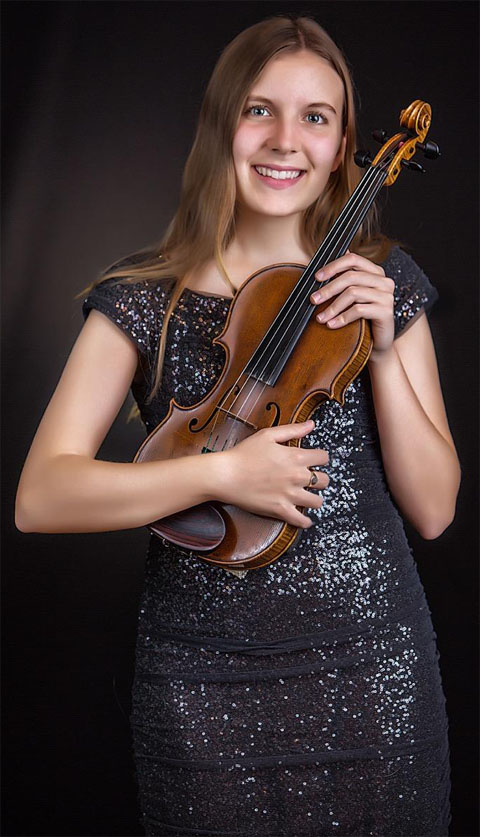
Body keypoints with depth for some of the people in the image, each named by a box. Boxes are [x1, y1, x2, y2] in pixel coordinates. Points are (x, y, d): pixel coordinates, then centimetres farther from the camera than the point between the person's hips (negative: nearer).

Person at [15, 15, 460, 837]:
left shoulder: (385, 282, 2)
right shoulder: (144, 296, -4)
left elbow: (433, 509, 0)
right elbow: (40, 497, -11)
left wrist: (383, 352, -12)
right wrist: (219, 472, -21)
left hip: (373, 669, 2)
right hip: (205, 680, -1)